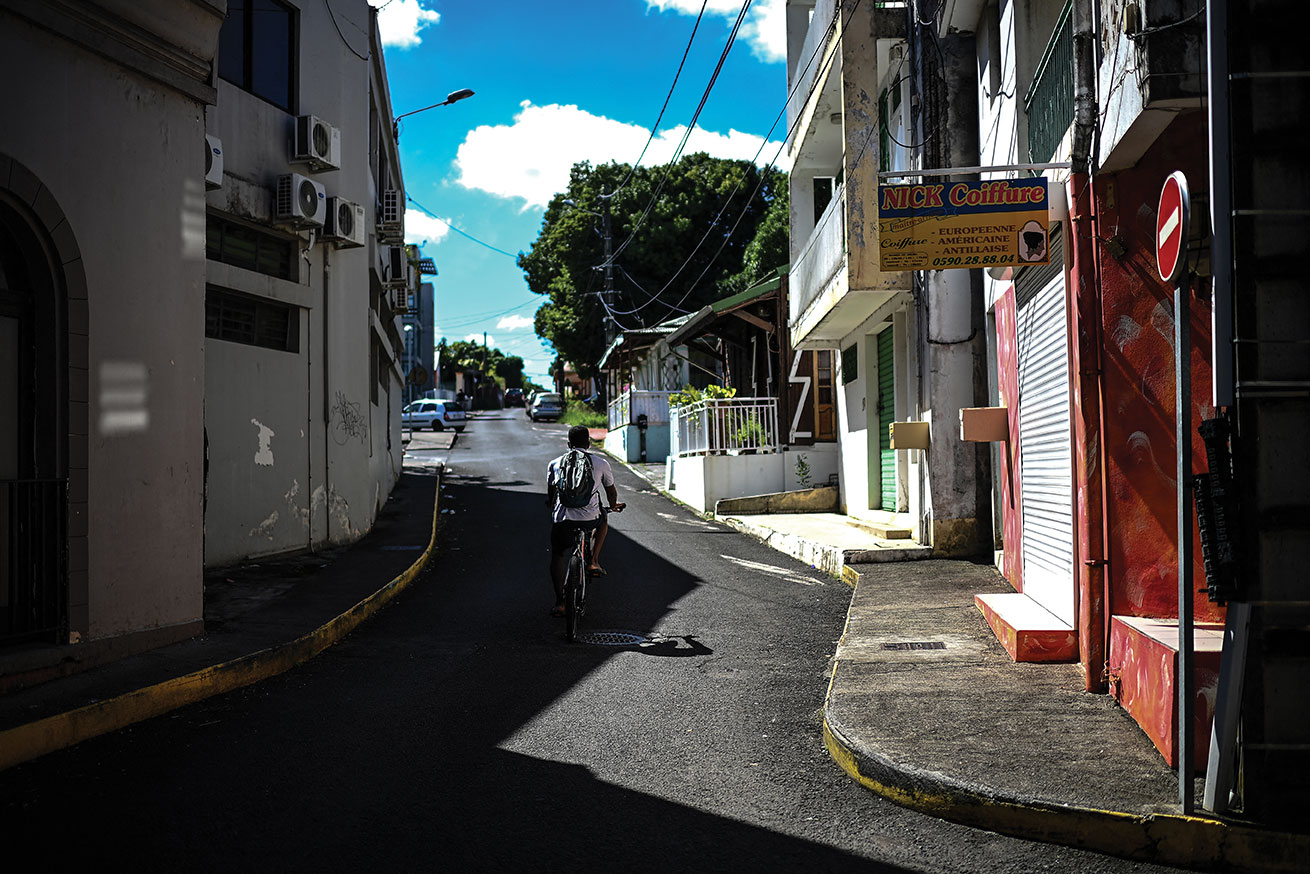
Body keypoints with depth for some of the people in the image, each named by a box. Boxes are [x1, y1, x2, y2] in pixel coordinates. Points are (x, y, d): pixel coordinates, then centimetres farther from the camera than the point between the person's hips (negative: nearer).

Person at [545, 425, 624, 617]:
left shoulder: (555, 463, 11)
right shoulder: (601, 463, 9)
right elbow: (611, 491, 22)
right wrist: (613, 506, 44)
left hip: (562, 519, 0)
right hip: (590, 519, 0)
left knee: (557, 555, 20)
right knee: (603, 521, 34)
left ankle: (559, 602, 11)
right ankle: (594, 562, 22)